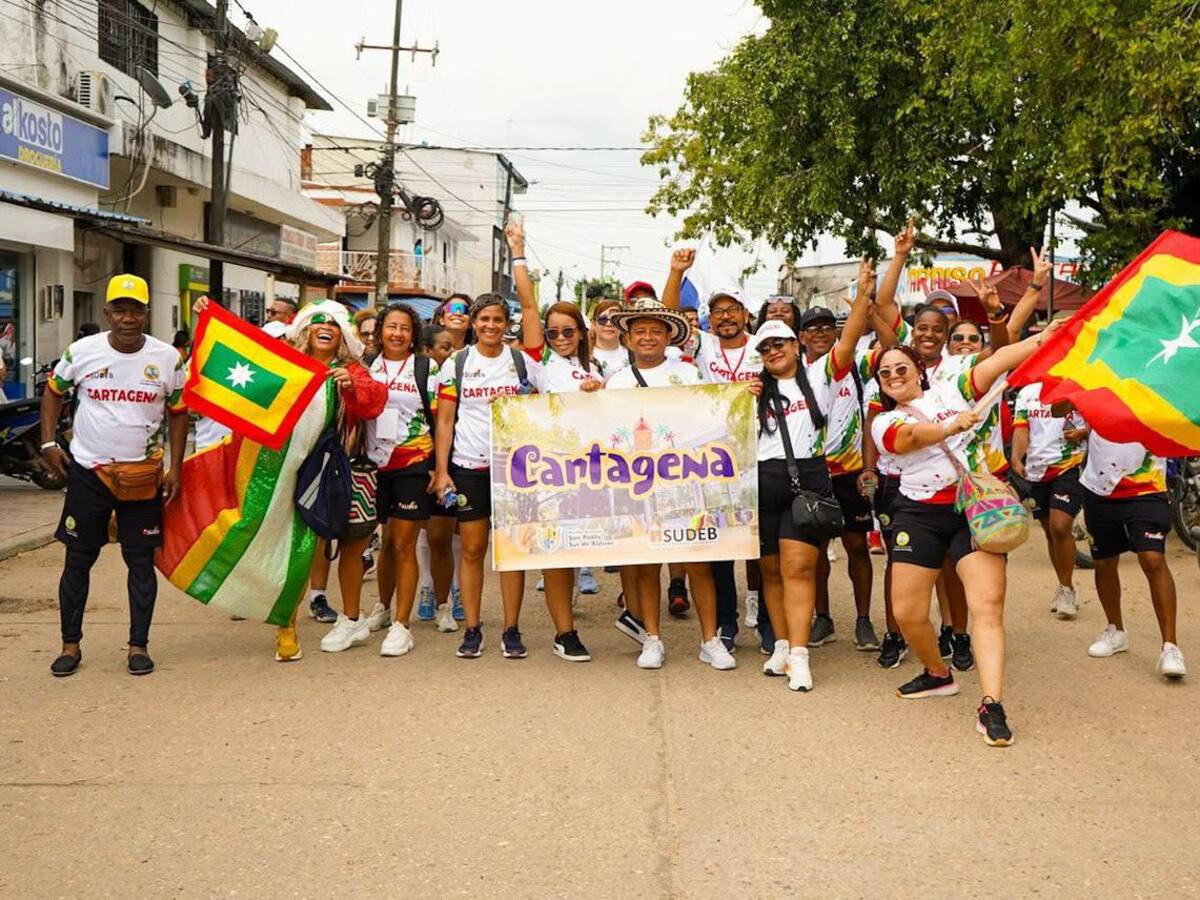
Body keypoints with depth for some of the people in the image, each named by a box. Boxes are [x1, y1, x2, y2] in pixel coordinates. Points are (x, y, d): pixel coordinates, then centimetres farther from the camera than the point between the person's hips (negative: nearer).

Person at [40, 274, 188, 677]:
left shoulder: (168, 358, -4)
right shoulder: (82, 351, -6)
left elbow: (178, 412, 6)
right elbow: (53, 390, 12)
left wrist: (175, 469, 2)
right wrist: (48, 442, 3)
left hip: (143, 476, 0)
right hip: (87, 471, 0)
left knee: (141, 561, 5)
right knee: (78, 559, 7)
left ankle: (138, 646, 16)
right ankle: (71, 644, 21)